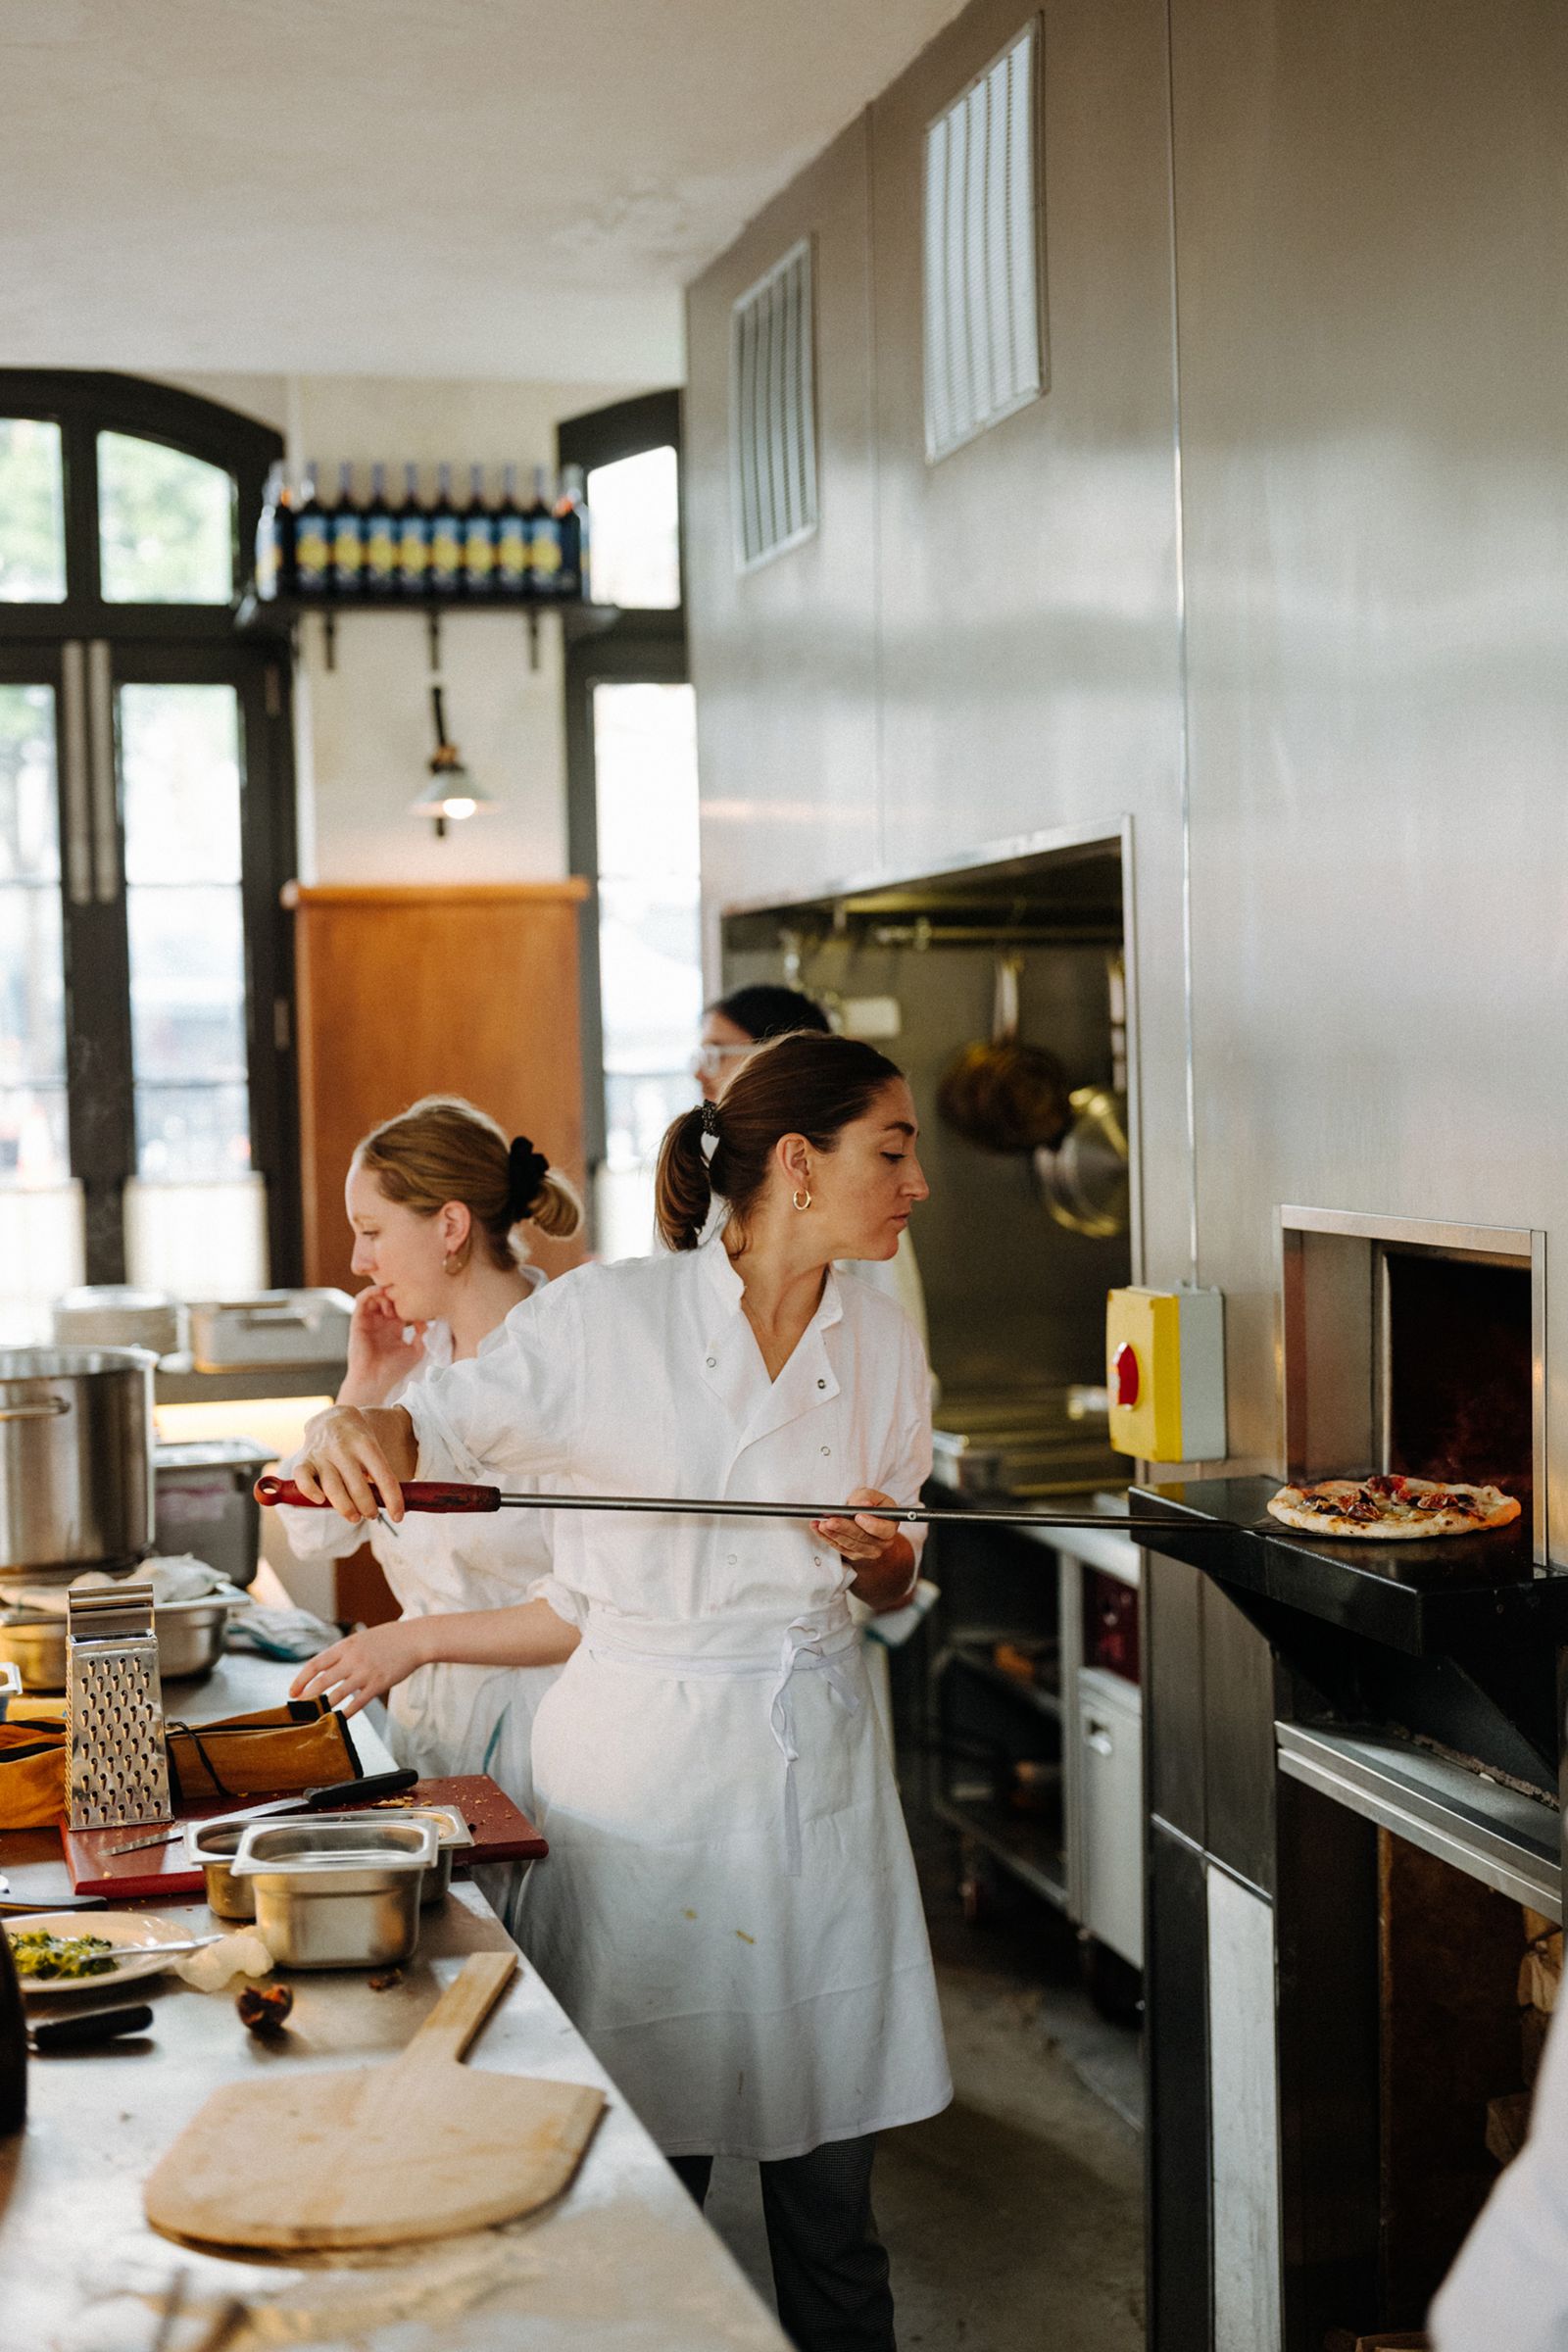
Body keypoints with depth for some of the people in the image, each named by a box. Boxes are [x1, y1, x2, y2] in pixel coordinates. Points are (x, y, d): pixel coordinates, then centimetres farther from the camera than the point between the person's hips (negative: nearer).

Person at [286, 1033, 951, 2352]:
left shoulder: (881, 1348, 6)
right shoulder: (610, 1319, -7)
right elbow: (439, 1427, -2)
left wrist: (879, 1559, -6)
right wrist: (350, 1431, -24)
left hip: (813, 1770, 4)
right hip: (639, 1762, -3)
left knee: (828, 2187, 7)